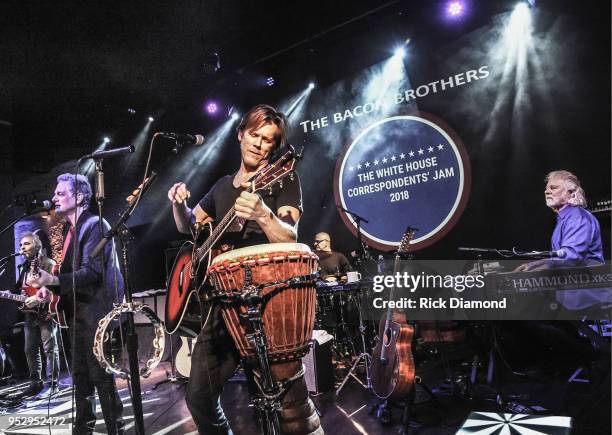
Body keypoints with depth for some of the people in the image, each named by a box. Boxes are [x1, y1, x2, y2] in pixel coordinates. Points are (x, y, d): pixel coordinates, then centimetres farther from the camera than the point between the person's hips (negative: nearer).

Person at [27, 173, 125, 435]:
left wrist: (54, 281, -31)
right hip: (77, 310, 9)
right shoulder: (69, 230, 15)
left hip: (97, 309, -9)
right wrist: (49, 287, 4)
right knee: (80, 374, 16)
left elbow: (92, 271, -21)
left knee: (100, 375, -4)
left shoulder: (95, 225, -13)